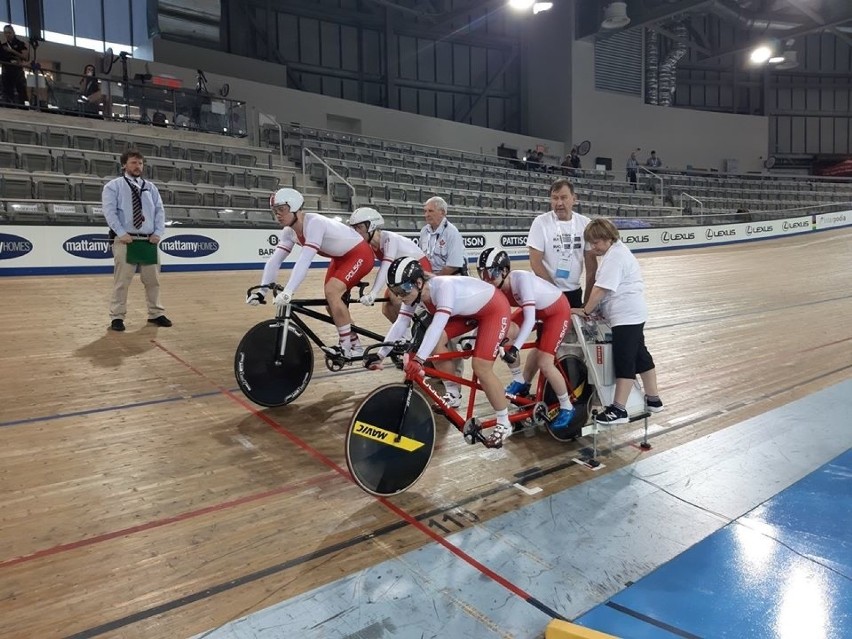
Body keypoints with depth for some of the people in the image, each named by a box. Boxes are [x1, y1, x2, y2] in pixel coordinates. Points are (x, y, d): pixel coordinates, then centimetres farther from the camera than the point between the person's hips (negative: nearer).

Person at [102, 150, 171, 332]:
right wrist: (121, 233, -17)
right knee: (122, 280, -2)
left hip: (149, 240, 4)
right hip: (125, 240, -4)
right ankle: (117, 317, 7)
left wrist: (158, 233, -4)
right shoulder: (113, 186, 3)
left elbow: (160, 211, 10)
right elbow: (109, 211, -7)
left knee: (153, 279, 11)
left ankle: (156, 314, 23)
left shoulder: (150, 187, 15)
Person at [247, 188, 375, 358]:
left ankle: (347, 349, -13)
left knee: (331, 291, -23)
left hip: (359, 254, -9)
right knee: (332, 301, 4)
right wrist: (262, 291, -15)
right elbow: (274, 260, -7)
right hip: (340, 257, 9)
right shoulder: (289, 232, -5)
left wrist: (288, 292, -47)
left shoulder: (314, 223, -31)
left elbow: (305, 260, -41)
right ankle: (355, 345, 19)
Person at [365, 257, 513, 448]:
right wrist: (380, 355, -14)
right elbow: (400, 324, -10)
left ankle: (504, 424, 0)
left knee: (481, 368, -16)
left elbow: (438, 324, -47)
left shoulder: (443, 286, -37)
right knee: (436, 343, -8)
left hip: (495, 308, -8)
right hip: (468, 310, 8)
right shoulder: (414, 292, -13)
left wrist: (418, 359, -56)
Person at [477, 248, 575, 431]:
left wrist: (516, 348, -49)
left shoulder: (522, 279, -36)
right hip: (535, 309, 7)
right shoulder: (496, 286, -17)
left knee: (544, 363, -15)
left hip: (558, 311, -6)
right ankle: (519, 381, 5)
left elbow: (529, 319, -42)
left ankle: (567, 408, 8)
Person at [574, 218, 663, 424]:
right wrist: (593, 309, 6)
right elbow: (610, 289, 15)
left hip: (626, 315, -11)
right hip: (632, 313, 11)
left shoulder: (614, 256, -17)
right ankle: (653, 400, 31)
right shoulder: (617, 251, 16)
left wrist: (585, 311, -12)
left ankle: (618, 410, -6)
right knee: (640, 355, 19)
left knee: (624, 361, -9)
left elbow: (600, 289, -22)